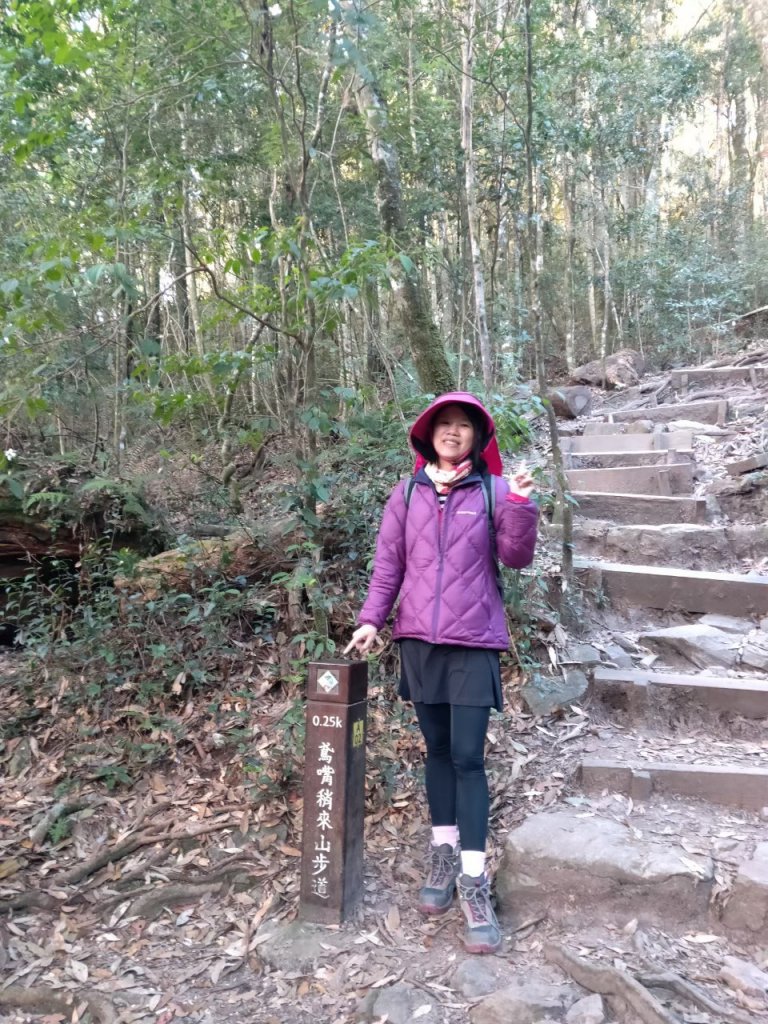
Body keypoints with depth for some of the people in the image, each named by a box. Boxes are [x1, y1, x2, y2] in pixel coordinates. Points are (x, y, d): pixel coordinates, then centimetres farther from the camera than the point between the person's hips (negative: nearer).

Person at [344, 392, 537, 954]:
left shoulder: (492, 492, -1)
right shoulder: (408, 494, 6)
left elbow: (516, 558, -5)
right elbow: (388, 562, 7)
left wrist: (521, 504, -18)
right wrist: (371, 618, -1)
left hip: (474, 642, -3)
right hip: (419, 639, 3)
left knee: (468, 756, -4)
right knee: (437, 750, 13)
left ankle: (474, 880, 4)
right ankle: (443, 856, 27)